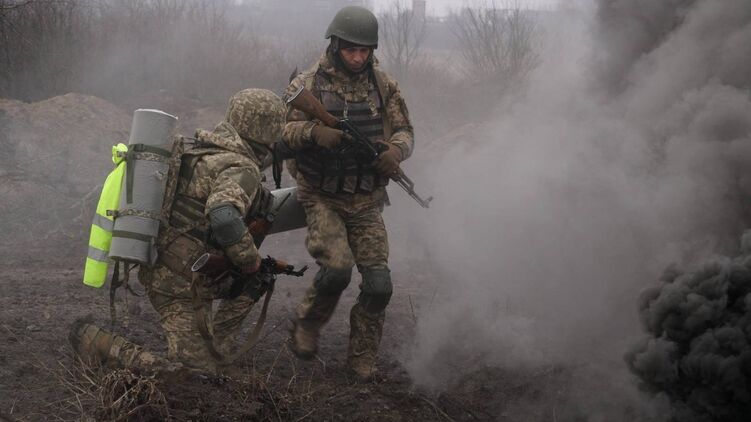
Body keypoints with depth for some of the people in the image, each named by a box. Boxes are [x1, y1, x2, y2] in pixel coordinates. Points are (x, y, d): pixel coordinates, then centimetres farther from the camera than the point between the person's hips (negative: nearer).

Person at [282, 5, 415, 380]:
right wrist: (313, 132, -30)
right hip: (322, 198, -3)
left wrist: (396, 149, -16)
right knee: (336, 267, -21)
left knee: (378, 284, -5)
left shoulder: (382, 84, 4)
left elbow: (404, 130, 8)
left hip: (365, 203, 3)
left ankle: (362, 357, 12)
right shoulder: (308, 84, -6)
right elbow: (281, 130, -10)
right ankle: (305, 327, 7)